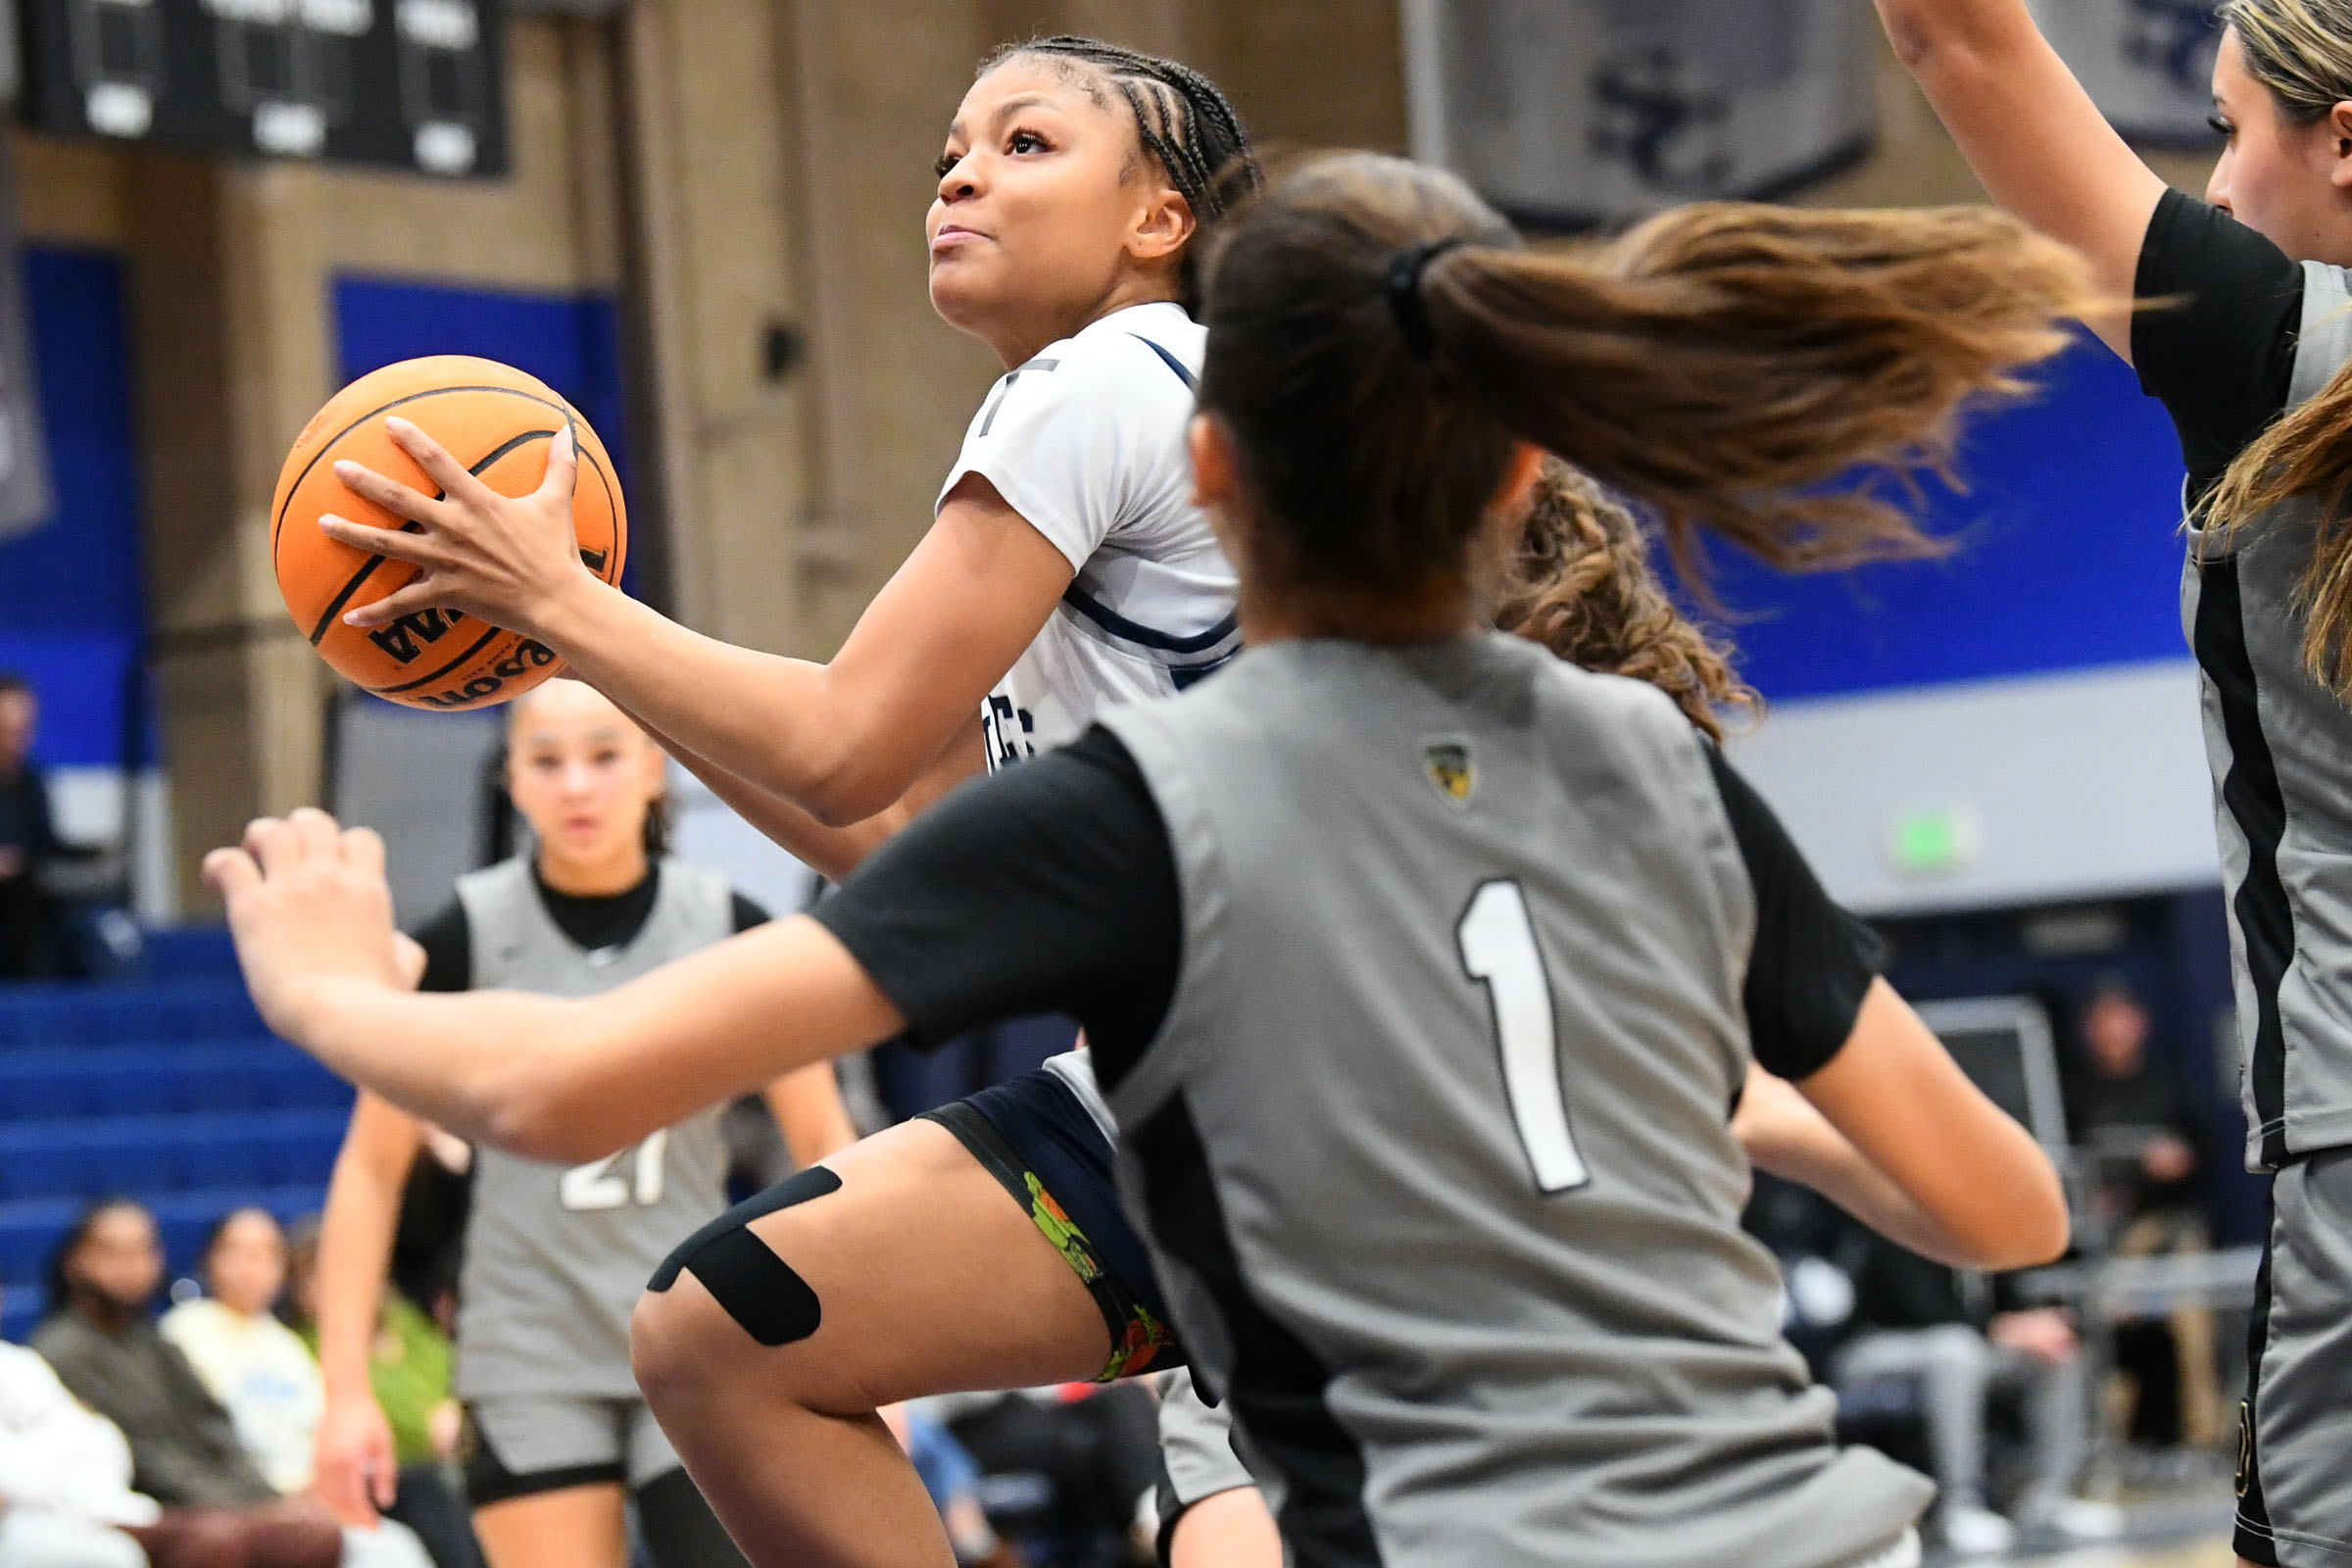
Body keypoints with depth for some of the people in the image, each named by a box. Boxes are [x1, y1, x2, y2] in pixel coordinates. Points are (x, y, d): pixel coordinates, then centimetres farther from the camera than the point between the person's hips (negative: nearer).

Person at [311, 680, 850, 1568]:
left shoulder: (732, 932, -2)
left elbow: (824, 1148, 5)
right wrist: (348, 1387, -6)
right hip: (531, 1361, -1)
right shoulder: (466, 938, -5)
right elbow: (371, 1168, -1)